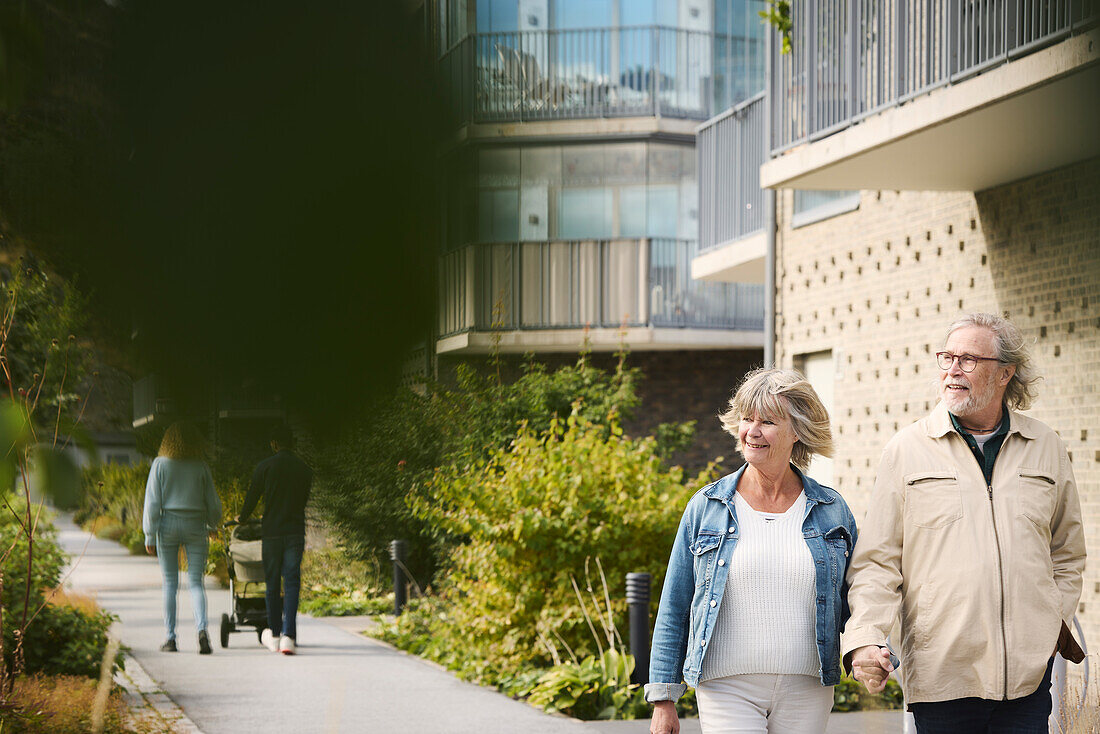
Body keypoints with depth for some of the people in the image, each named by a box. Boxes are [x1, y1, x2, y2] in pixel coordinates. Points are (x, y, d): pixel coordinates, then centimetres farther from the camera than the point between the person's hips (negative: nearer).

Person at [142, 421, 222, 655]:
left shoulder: (160, 464, -2)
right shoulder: (201, 467, 1)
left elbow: (152, 502, -4)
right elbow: (212, 504, 7)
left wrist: (150, 536, -1)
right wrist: (213, 524, 26)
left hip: (168, 525, 0)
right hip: (195, 526, 0)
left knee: (170, 583, 7)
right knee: (195, 583, 2)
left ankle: (170, 638, 7)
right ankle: (202, 629, -20)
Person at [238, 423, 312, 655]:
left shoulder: (265, 466, -2)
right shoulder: (305, 469, 6)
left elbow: (252, 497, 6)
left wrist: (242, 519, 25)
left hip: (271, 532, -1)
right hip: (296, 532, 1)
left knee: (272, 584, 10)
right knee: (292, 584, -1)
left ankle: (274, 635, 18)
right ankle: (288, 636, -13)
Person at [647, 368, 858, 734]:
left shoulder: (832, 510, 6)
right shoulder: (705, 508, 3)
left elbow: (854, 606, 14)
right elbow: (673, 609, 6)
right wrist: (663, 701, 3)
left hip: (806, 691, 2)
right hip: (727, 690, -2)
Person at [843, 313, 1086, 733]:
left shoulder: (1046, 448, 11)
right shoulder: (907, 449, 4)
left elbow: (1067, 553, 22)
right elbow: (877, 559, 1)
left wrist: (1056, 618, 7)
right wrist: (864, 637, -12)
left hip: (1028, 670, 2)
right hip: (940, 669, -2)